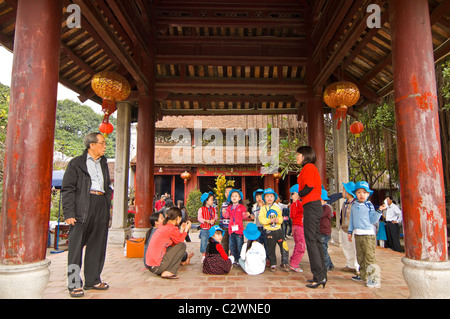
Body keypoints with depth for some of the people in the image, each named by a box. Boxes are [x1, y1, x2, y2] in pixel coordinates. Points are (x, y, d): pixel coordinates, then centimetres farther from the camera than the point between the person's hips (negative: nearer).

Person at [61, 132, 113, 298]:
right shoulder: (76, 163, 1)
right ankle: (74, 284, 9)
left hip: (101, 208, 6)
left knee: (97, 245, 10)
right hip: (82, 207, -6)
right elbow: (67, 189, -4)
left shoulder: (103, 163, 20)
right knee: (76, 246, -2)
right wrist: (69, 213, -12)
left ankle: (92, 280, 21)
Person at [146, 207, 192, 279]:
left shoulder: (162, 226, 13)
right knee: (182, 245, -3)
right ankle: (167, 272, -7)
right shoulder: (172, 228, -15)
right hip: (157, 267, -9)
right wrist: (186, 229, 10)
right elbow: (180, 241, 1)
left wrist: (181, 230, 22)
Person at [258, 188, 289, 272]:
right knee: (271, 249, 5)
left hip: (278, 230, 2)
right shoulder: (263, 208, 0)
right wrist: (270, 220, -22)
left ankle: (284, 263, 12)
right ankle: (273, 264, 21)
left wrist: (278, 220, -16)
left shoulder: (277, 207, 10)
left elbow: (281, 218, 6)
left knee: (284, 247, -3)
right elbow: (261, 219, -10)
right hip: (269, 231, -2)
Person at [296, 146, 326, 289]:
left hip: (311, 205, -10)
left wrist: (298, 194, -4)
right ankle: (321, 275, 18)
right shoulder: (311, 167, 21)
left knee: (310, 241, -7)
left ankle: (319, 276, -4)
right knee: (316, 240, 12)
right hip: (315, 205, 10)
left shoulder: (308, 167, -9)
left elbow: (309, 186, -19)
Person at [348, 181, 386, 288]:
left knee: (369, 256, -7)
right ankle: (363, 275, 25)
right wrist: (350, 231, 16)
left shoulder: (369, 205, -3)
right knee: (360, 256, 13)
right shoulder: (354, 205, 10)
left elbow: (373, 220, -5)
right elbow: (352, 219, 17)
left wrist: (379, 211, -16)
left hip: (368, 235, -5)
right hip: (357, 234, 5)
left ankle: (373, 278, 0)